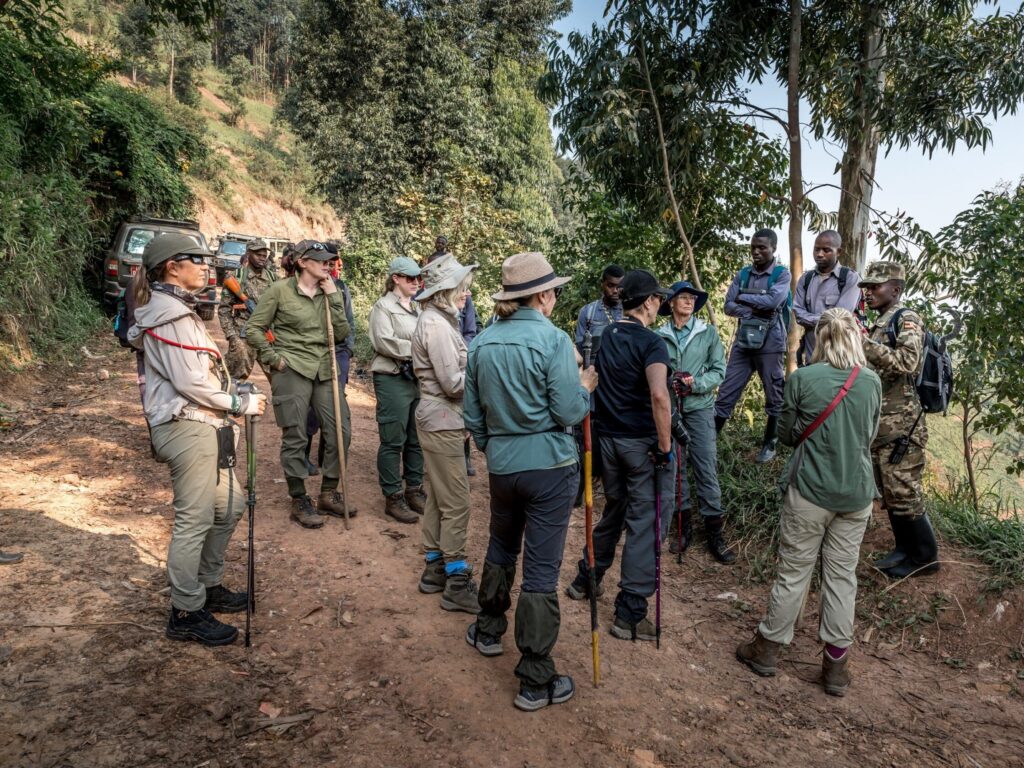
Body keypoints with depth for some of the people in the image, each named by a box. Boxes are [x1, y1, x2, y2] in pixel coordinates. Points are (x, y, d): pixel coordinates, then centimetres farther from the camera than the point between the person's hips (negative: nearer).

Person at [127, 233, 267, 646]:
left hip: (203, 426, 11)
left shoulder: (177, 307, 17)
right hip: (187, 428, -11)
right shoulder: (170, 313, -15)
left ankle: (210, 586, 32)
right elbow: (189, 382, -20)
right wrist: (241, 404, -9)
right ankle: (186, 614, 11)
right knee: (194, 520, -2)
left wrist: (229, 413, 12)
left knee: (229, 505, 18)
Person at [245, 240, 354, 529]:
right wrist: (273, 358, -5)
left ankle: (328, 494, 22)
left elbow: (342, 332, 0)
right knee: (295, 438, 2)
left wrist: (333, 297, -5)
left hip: (324, 370, 5)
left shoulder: (330, 292, 9)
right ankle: (299, 501, 16)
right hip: (292, 371, -5)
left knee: (341, 431, 5)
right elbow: (253, 328, 0)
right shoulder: (280, 290, -4)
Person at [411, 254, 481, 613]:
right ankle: (457, 582, 8)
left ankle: (434, 569, 28)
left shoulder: (439, 320, 12)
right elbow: (453, 383, -21)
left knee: (439, 497, 16)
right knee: (456, 503, -2)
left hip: (439, 420, 10)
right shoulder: (437, 325, -19)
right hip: (443, 422, -10)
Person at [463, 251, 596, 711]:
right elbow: (569, 413, -16)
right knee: (541, 569, 2)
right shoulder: (553, 340, -15)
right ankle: (536, 681, 12)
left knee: (501, 547, 27)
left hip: (501, 465, 5)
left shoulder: (482, 342, 2)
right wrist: (585, 388, 4)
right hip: (550, 466, -5)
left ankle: (488, 630, 45)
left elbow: (472, 414, 8)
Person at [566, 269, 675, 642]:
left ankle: (586, 579, 36)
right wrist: (665, 447, -22)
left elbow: (597, 381, 19)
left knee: (614, 510, 24)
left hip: (609, 438, 7)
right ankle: (630, 613, 7)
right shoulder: (650, 341, -15)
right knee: (644, 523, 2)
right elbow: (659, 396, -30)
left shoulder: (607, 335, 7)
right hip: (642, 443, -7)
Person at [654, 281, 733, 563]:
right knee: (674, 468, 9)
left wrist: (694, 383, -15)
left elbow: (719, 371, 0)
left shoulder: (708, 333, 3)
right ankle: (682, 526, 23)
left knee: (707, 470, -1)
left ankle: (714, 533, 8)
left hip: (699, 407, -1)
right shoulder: (660, 336, 1)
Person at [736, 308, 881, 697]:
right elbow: (869, 436, 12)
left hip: (810, 490, -3)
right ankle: (836, 664, 22)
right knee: (842, 575, 12)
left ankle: (766, 648, 23)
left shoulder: (802, 379, -11)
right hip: (857, 493, 3)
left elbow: (787, 434, -1)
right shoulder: (872, 382, -1)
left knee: (793, 571, 8)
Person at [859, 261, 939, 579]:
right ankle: (905, 549, 26)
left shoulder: (907, 319, -9)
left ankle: (925, 557, 12)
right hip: (880, 424, 9)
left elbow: (907, 363, -26)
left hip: (901, 424, -9)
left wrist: (862, 343, -28)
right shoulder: (877, 325, 17)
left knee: (904, 493, -2)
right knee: (889, 493, 14)